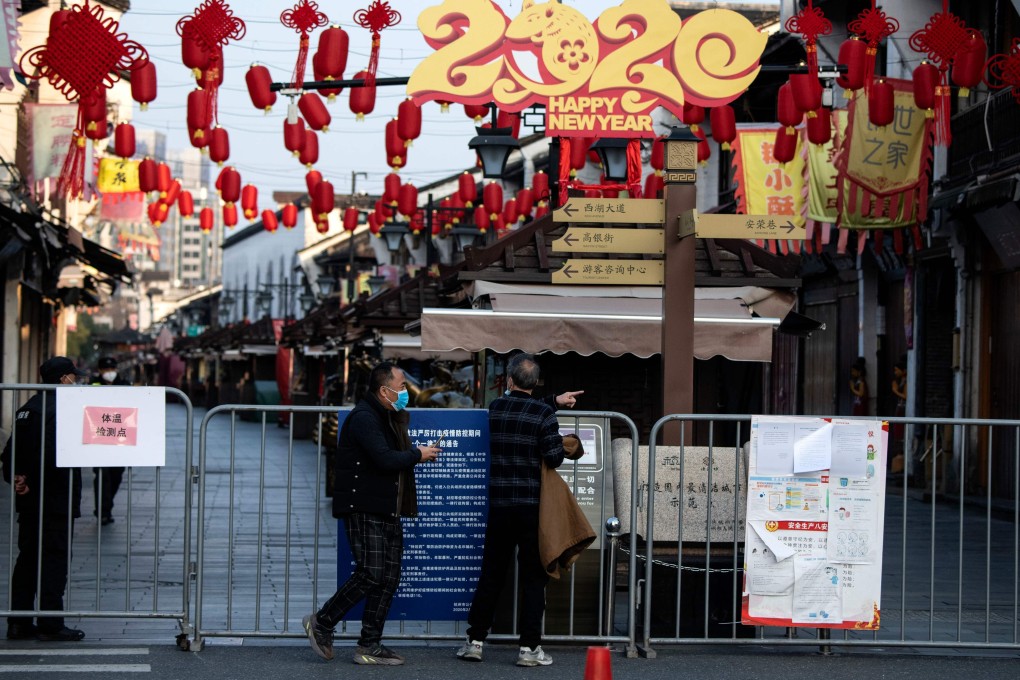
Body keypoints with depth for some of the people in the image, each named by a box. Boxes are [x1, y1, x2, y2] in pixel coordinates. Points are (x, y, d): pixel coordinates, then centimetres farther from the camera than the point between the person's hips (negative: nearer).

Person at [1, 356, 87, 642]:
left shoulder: (28, 408, 12)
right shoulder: (62, 410, -16)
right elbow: (57, 456, -24)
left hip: (29, 500, 9)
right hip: (57, 500, -9)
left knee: (27, 557, 13)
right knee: (55, 558, -3)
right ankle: (51, 624, -1)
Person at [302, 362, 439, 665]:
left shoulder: (388, 418, 20)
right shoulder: (364, 418, -14)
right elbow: (385, 459, -24)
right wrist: (417, 455, -10)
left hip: (387, 511, 10)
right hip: (363, 510, -10)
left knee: (389, 577, 5)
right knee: (371, 574, -14)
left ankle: (370, 646, 9)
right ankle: (321, 623, 2)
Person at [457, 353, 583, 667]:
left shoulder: (495, 408, 5)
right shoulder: (544, 415, -9)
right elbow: (554, 458, -10)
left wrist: (555, 401, 26)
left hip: (499, 506, 4)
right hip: (532, 506, -4)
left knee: (491, 574, 11)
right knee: (533, 577, 2)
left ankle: (475, 641, 11)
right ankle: (529, 647, 1)